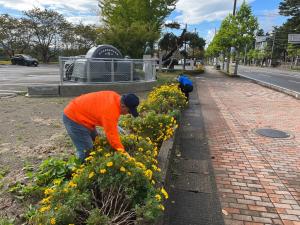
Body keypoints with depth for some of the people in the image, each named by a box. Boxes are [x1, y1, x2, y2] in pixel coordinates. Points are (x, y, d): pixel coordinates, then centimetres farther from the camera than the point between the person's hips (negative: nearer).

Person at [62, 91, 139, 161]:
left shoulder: (116, 97, -5)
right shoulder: (110, 111, -32)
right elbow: (112, 134, -28)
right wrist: (123, 153, -23)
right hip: (73, 118, -10)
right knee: (87, 152, -11)